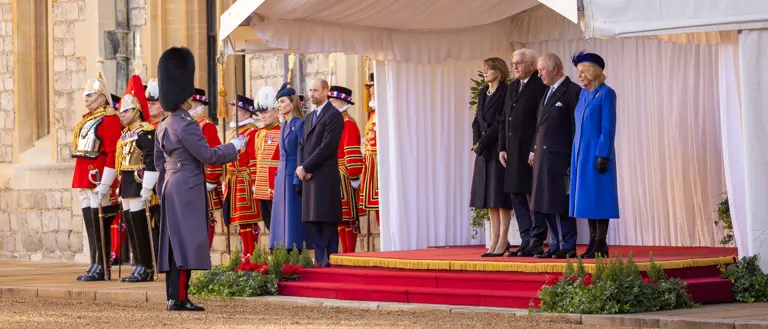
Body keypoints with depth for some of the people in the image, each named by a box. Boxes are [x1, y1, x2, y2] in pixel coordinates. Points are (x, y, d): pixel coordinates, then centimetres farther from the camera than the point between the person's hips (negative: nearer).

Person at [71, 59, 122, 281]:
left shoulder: (109, 120, -10)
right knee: (90, 225, 10)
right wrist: (80, 180, 20)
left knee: (99, 225, -6)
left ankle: (100, 268, -3)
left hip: (98, 180, -9)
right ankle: (96, 266, 15)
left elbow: (112, 155, -17)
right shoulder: (87, 120, 18)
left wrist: (104, 185, -22)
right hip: (84, 180, 9)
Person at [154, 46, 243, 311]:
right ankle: (179, 298, -11)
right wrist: (233, 147, 0)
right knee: (186, 242, -9)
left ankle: (173, 296, 11)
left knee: (172, 242, 9)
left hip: (170, 189, 9)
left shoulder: (162, 126, 13)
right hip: (188, 190, -9)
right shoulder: (187, 125, -16)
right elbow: (207, 155, -15)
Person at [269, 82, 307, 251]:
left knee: (294, 217, -7)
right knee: (282, 219, 7)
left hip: (294, 177, -8)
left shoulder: (300, 124, -9)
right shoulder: (283, 125, 15)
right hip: (282, 177, 8)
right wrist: (277, 176, 15)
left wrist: (299, 181, -18)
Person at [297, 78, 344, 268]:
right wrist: (301, 167, 0)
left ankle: (330, 262, -5)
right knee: (311, 222, 7)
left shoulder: (334, 116, -6)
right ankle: (320, 260, 12)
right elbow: (303, 145, 18)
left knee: (327, 221, -7)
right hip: (309, 177, 8)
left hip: (325, 177, -8)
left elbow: (327, 147, -15)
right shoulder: (309, 117, 21)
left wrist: (305, 167, -13)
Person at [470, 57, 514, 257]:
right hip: (483, 151, 8)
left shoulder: (506, 93, -10)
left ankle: (503, 241, -4)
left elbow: (501, 124, -15)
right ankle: (495, 240, 10)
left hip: (499, 149, -8)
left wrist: (482, 143, -13)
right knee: (489, 198, 7)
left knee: (500, 197, -6)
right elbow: (477, 121, 14)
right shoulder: (483, 93, 15)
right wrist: (476, 143, 0)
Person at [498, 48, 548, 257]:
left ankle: (536, 243, 0)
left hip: (532, 151, -8)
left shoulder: (540, 87, -9)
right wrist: (502, 148, 11)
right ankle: (526, 242, 15)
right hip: (513, 152, 8)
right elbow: (504, 120, 19)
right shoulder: (512, 87, 17)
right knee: (517, 196, 9)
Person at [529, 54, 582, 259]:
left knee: (561, 203, -6)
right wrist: (534, 150, 16)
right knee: (545, 203, 7)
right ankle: (555, 245, 13)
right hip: (543, 156, 8)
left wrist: (574, 158, -14)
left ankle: (568, 247, 0)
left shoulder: (573, 92, -8)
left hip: (560, 157, -8)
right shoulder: (547, 92, 19)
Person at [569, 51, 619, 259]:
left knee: (598, 195, -6)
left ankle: (601, 244, -3)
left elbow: (608, 127, -13)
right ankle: (593, 242, 11)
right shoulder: (582, 94, 13)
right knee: (586, 197, 7)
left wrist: (603, 155, -19)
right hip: (581, 152, 8)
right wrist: (575, 155, 14)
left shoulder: (606, 93, -9)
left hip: (597, 152, -8)